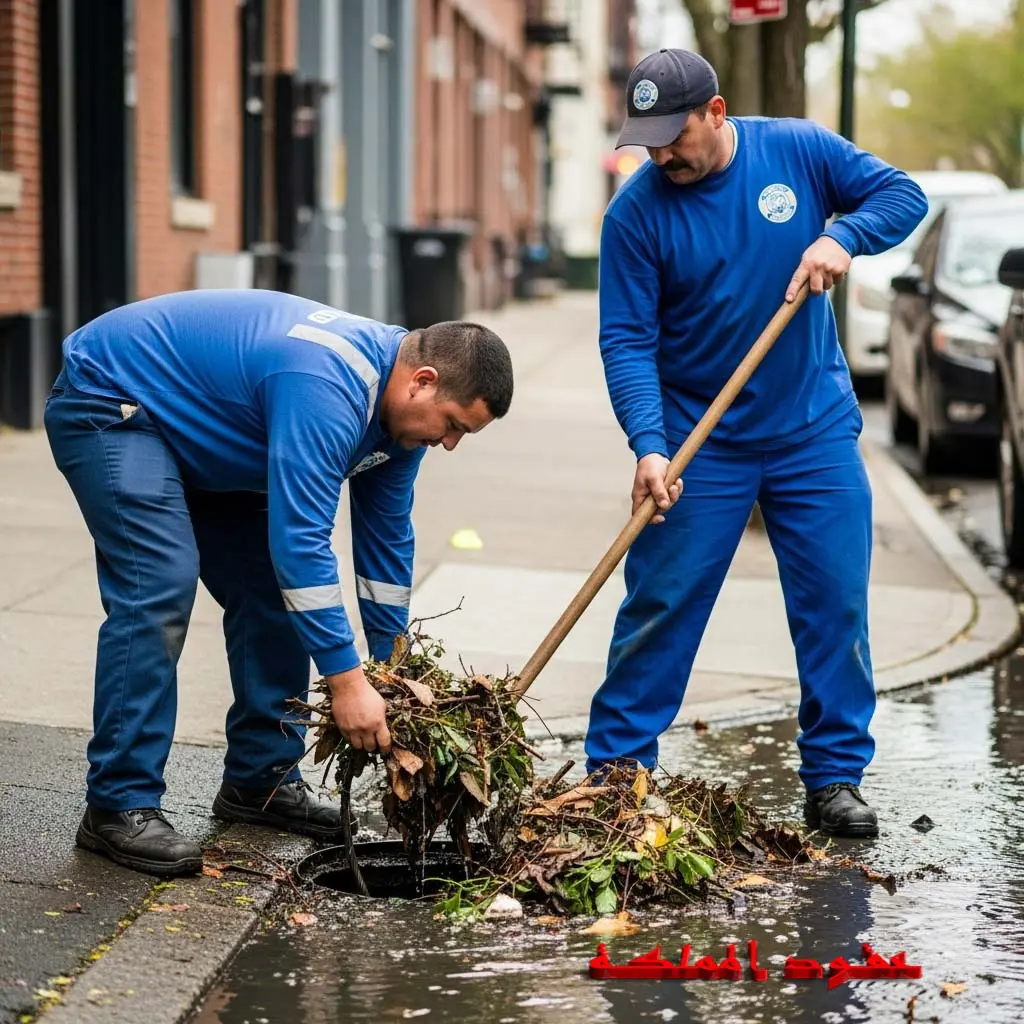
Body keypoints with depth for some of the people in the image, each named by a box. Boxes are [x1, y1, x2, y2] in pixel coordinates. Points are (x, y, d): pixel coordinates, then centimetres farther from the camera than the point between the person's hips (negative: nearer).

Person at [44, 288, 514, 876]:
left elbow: (386, 536, 6)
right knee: (159, 589, -22)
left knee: (271, 590, 4)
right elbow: (301, 537, -38)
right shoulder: (327, 389, -35)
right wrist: (346, 678, -36)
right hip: (107, 403, -10)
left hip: (197, 437, 10)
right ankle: (120, 806, -18)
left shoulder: (399, 403, -4)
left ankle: (261, 778, 13)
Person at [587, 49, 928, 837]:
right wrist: (649, 446, -27)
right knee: (661, 605, 0)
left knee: (836, 603, 3)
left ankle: (836, 778, 13)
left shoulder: (799, 150, -6)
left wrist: (842, 236, -21)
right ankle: (615, 764, 12)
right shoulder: (636, 214, -12)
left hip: (815, 428, 2)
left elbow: (902, 194, 0)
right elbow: (627, 341, -14)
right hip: (699, 441, -1)